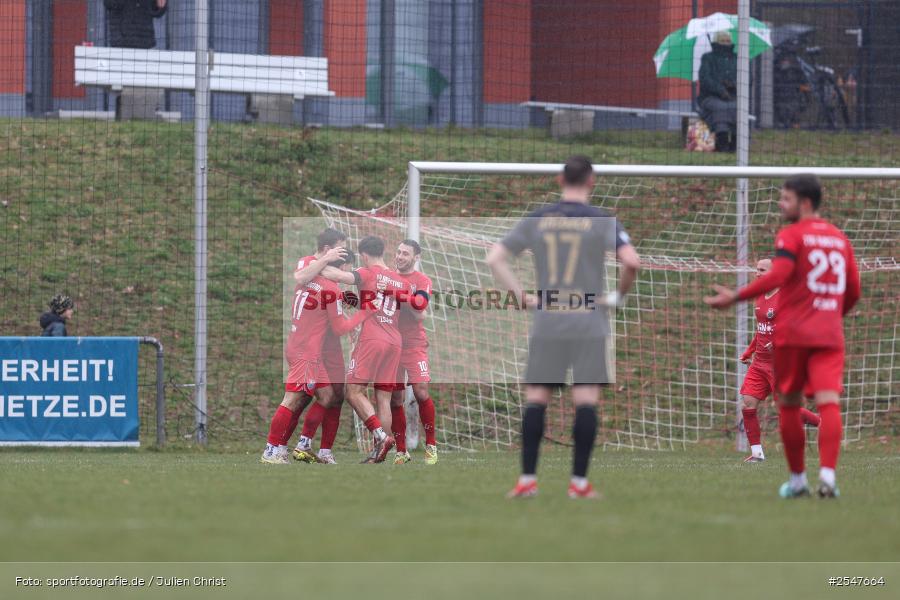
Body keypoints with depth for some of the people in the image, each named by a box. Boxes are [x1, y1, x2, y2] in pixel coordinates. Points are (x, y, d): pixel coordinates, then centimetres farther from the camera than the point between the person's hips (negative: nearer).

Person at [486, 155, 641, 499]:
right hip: (590, 324, -2)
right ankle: (579, 481, -3)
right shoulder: (602, 221, -3)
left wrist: (522, 297, 7)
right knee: (586, 402, 0)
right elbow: (631, 261, -15)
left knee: (535, 402, 6)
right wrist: (619, 295, 1)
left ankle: (527, 480, 2)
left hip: (546, 325, 2)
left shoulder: (536, 220, 6)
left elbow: (494, 259, 5)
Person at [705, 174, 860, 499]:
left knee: (789, 405, 11)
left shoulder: (791, 236, -3)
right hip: (830, 335, 3)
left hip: (793, 334, -3)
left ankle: (797, 480, 16)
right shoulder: (839, 239, 14)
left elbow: (778, 276, -18)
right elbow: (854, 292, 16)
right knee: (828, 402, -9)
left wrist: (736, 297, -16)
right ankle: (827, 475, -27)